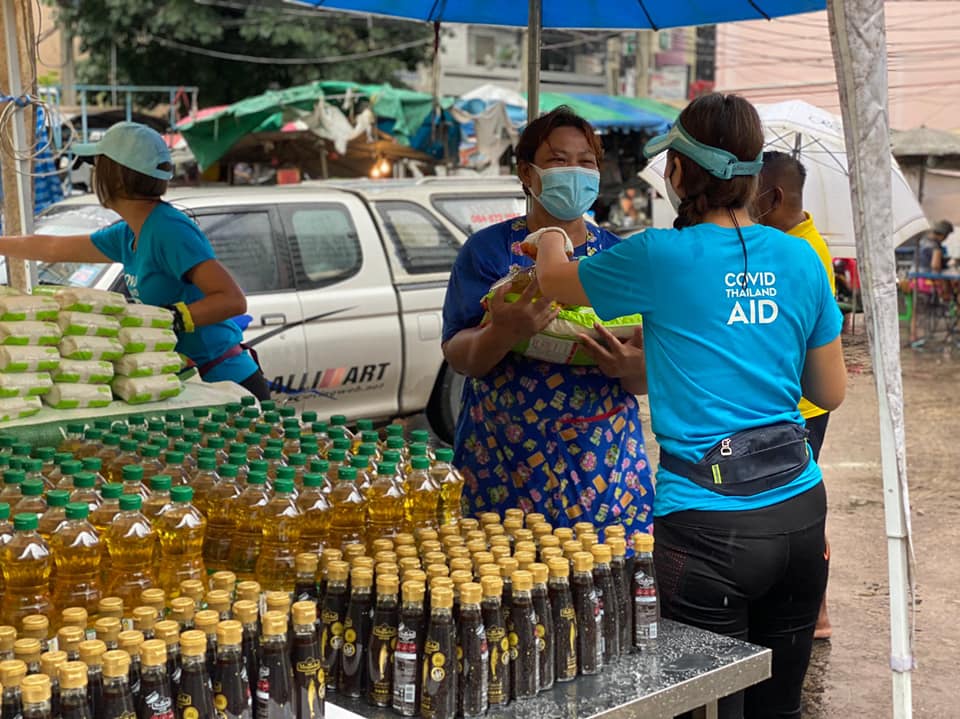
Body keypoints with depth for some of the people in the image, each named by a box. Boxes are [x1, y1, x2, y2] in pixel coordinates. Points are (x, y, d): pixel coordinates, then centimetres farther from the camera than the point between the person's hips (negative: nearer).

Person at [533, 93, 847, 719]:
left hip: (708, 518, -5)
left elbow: (553, 280, 9)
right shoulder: (800, 259, 3)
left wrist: (552, 237, 30)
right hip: (799, 510, 5)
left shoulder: (662, 258, -10)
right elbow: (832, 392, 12)